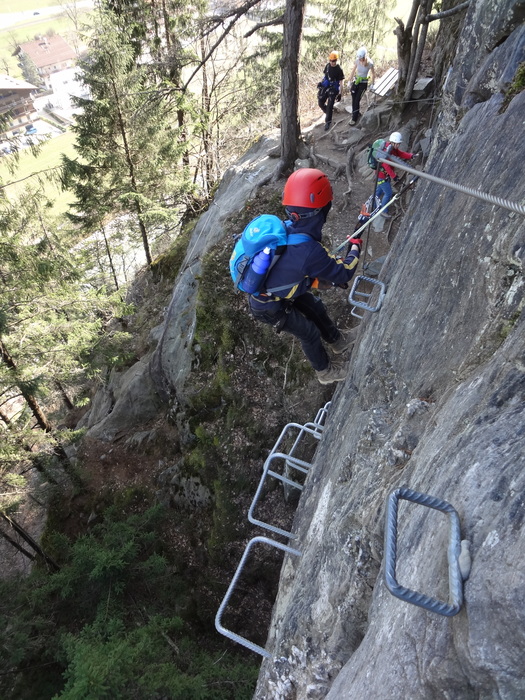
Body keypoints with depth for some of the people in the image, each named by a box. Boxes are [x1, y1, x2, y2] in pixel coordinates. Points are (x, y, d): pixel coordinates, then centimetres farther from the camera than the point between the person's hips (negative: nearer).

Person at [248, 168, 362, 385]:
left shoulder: (286, 228, -14)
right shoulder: (309, 250, -39)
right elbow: (344, 272, -20)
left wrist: (331, 278, 11)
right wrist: (355, 246, -1)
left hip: (274, 286, 7)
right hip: (269, 307, -7)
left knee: (316, 307, 23)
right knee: (309, 333, 13)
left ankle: (337, 340, 51)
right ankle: (325, 371, 41)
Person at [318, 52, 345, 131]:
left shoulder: (339, 69, -13)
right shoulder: (328, 65, 1)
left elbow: (341, 82, -10)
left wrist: (339, 93, -15)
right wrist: (321, 82, 8)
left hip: (333, 88, -5)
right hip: (325, 86, 6)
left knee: (330, 105, -9)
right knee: (320, 102, 5)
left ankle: (328, 122, 3)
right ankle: (328, 112, 31)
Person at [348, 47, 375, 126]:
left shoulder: (370, 63, -19)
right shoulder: (357, 60, -8)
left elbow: (373, 74, -7)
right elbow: (354, 70, 6)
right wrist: (350, 81, 10)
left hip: (363, 83, -4)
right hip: (356, 81, 4)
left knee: (357, 100, -8)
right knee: (354, 99, 8)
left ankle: (354, 119, 1)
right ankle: (357, 113, 32)